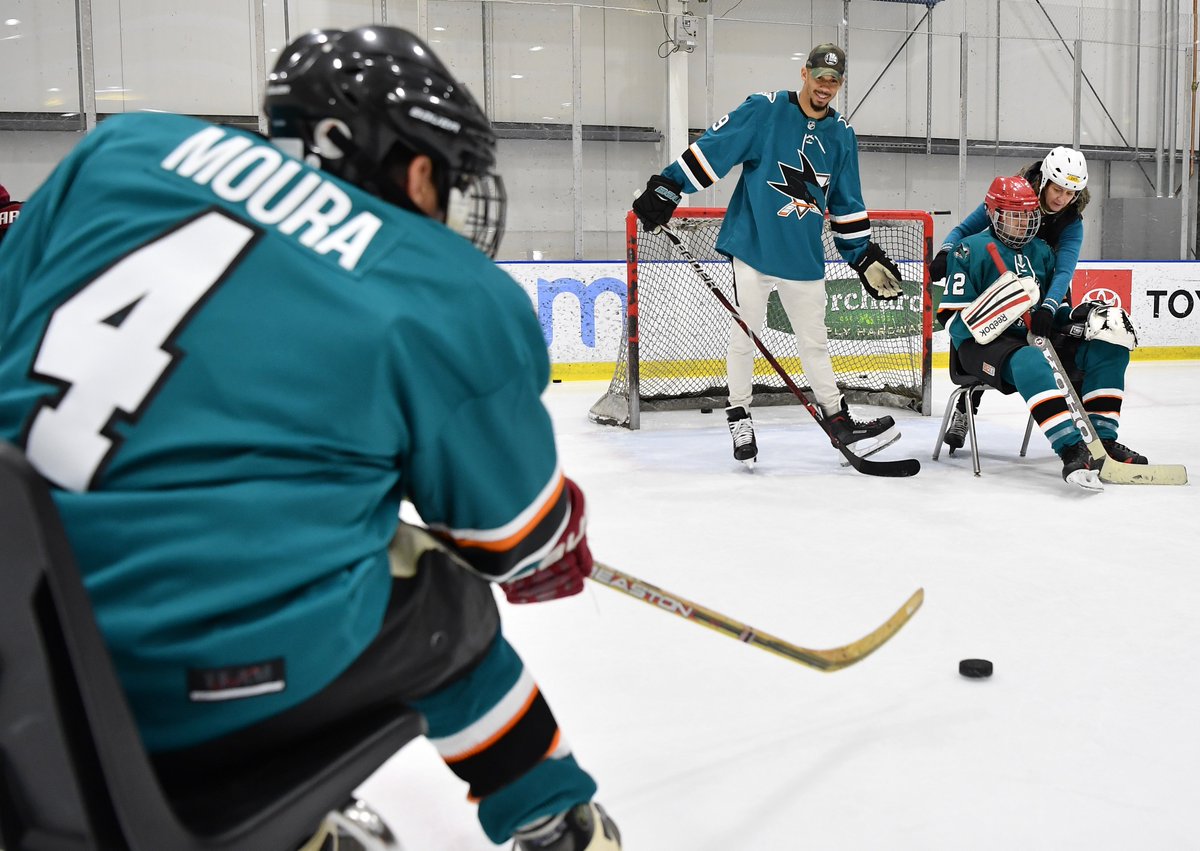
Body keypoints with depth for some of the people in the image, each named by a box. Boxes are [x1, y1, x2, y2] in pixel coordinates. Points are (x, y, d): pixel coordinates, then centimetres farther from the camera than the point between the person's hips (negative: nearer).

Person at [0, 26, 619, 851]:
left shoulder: (126, 148, 7)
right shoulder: (456, 303, -5)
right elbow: (522, 538, 6)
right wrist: (565, 558, 30)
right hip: (226, 689, -5)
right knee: (446, 605, 23)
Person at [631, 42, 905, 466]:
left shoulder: (841, 135, 9)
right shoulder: (764, 110, -6)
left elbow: (846, 205, 14)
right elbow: (711, 149, -9)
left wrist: (865, 256, 12)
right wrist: (666, 188, -14)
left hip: (804, 256, 4)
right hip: (752, 244, -4)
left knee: (815, 342, 12)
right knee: (744, 335, 1)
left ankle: (838, 420, 21)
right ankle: (739, 416, 17)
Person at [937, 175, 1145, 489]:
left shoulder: (1042, 251, 17)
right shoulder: (970, 250, -5)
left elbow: (1057, 307, 21)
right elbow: (954, 320, -13)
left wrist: (1083, 316, -1)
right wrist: (995, 308, -30)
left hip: (1036, 338, 8)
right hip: (983, 345, -7)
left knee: (1108, 350, -7)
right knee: (1029, 362, -40)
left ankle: (1103, 439, -10)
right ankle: (1072, 451, -47)